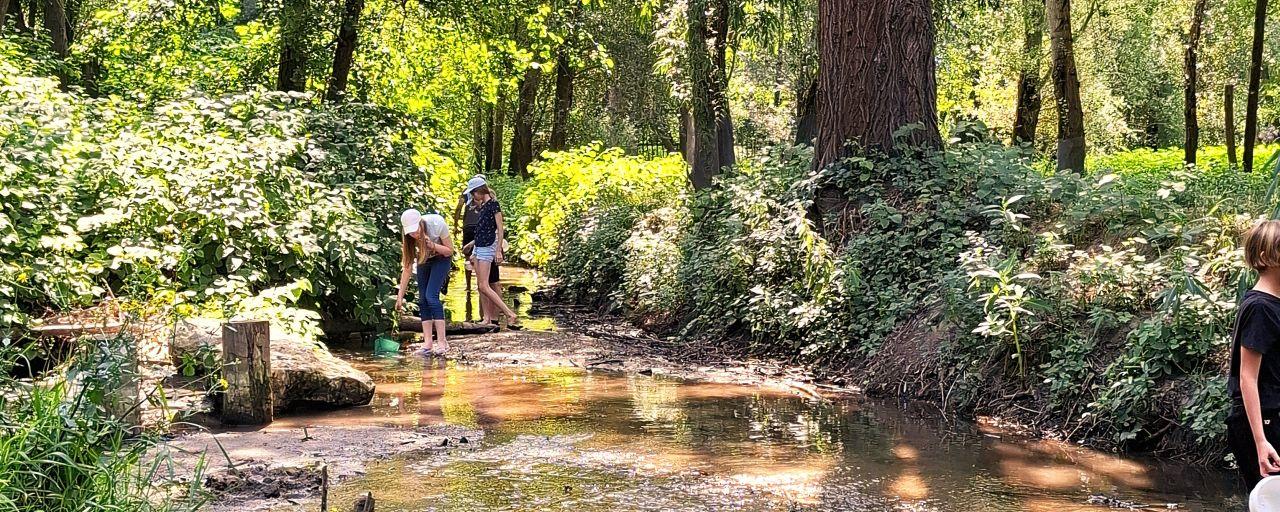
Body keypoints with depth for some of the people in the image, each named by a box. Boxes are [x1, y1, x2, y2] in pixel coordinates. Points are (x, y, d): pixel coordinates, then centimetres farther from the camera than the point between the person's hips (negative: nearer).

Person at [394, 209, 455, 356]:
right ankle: (428, 343, -4)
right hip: (423, 260, 4)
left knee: (431, 295, -19)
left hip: (441, 259, -4)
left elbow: (450, 250, -19)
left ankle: (442, 341, -19)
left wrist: (432, 245, -37)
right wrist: (400, 296, -21)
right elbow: (407, 267, -19)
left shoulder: (437, 224, -33)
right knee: (422, 299, -7)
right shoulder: (408, 238, -24)